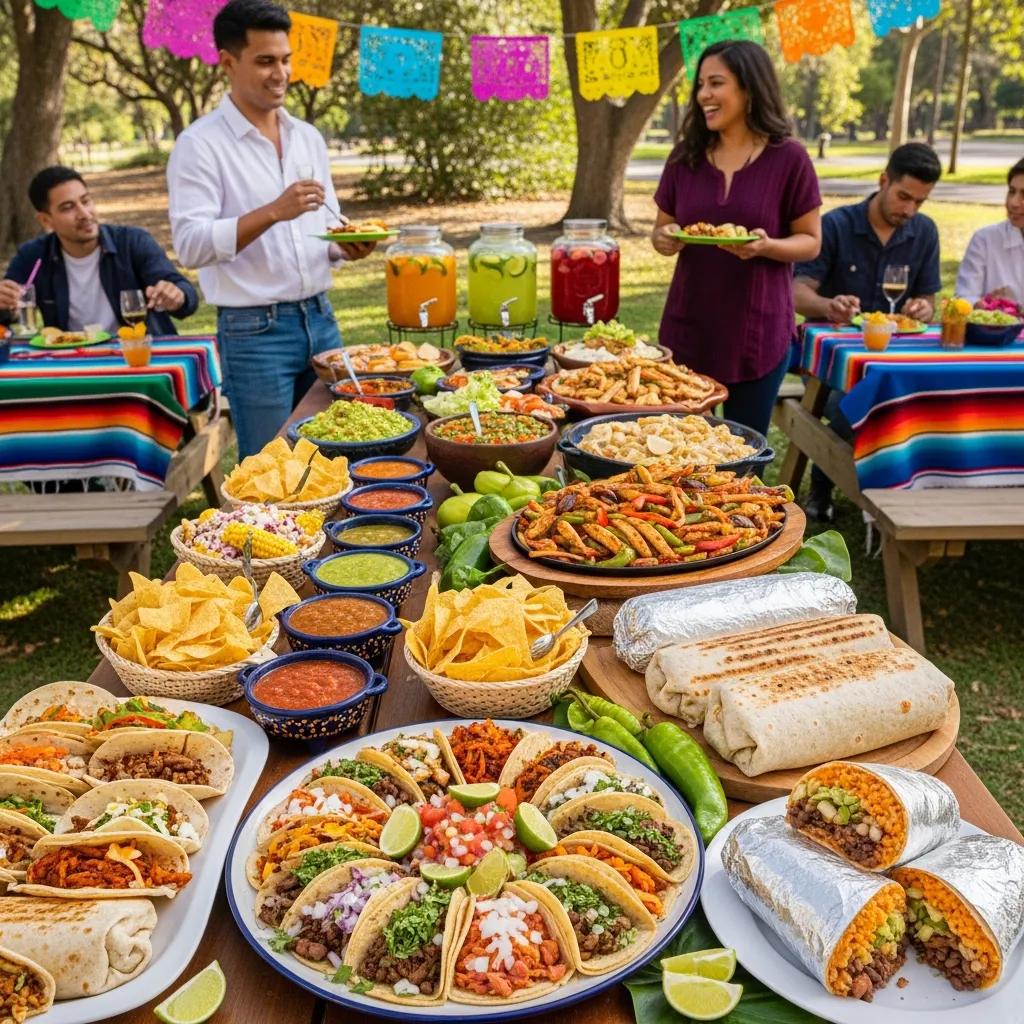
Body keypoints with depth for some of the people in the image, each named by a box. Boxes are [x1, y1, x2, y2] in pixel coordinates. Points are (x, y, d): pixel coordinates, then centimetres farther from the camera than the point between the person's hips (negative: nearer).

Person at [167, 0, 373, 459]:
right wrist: (273, 212, -27)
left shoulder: (308, 137, 12)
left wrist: (345, 246, -5)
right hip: (253, 331, -6)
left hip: (320, 319, 6)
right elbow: (190, 244, -17)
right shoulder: (200, 144, -8)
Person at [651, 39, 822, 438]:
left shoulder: (788, 159, -5)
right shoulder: (685, 156, 4)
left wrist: (767, 245, -22)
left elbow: (811, 242, -1)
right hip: (688, 328, 3)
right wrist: (663, 239, -12)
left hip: (757, 330, -3)